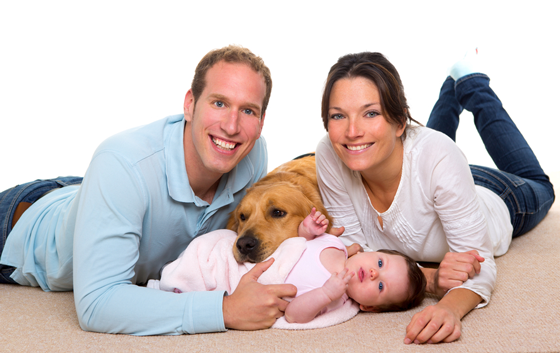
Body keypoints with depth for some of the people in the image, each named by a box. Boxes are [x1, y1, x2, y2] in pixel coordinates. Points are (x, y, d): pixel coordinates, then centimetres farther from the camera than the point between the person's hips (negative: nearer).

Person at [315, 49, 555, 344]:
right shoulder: (329, 156, -38)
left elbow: (477, 262, -42)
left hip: (497, 202, -2)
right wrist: (430, 279, -45)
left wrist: (450, 307, -64)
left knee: (537, 185, 35)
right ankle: (454, 85, 52)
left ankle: (471, 81, 38)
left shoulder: (437, 156, -47)